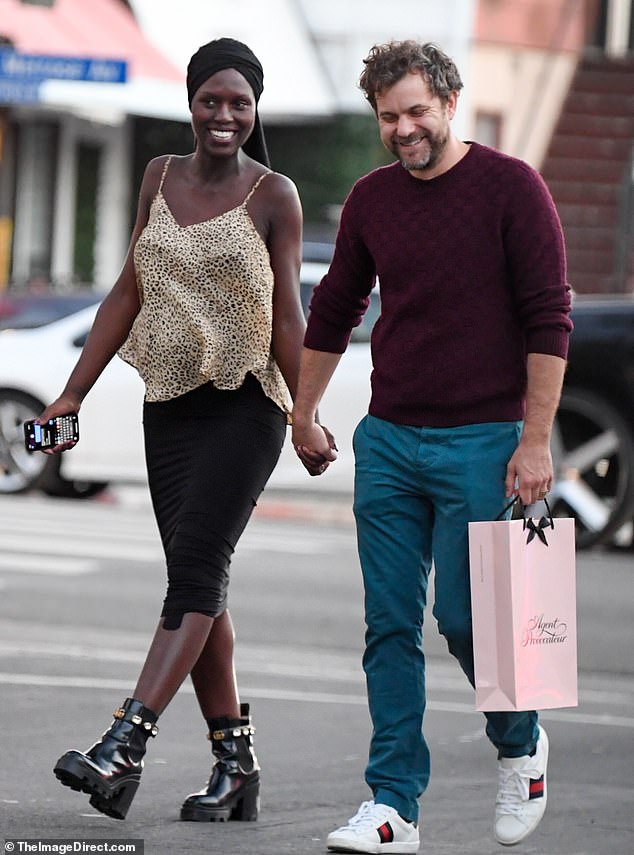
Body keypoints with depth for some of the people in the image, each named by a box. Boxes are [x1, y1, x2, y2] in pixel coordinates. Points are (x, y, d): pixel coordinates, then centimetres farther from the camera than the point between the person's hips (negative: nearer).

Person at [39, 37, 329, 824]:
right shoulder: (161, 178, 9)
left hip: (244, 406, -5)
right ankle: (234, 763, 10)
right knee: (198, 582, 5)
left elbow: (286, 318, -3)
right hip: (169, 405, 5)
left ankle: (124, 744, -27)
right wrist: (73, 395, 10)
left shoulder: (274, 197, -4)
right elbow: (128, 294, 12)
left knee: (195, 565, -16)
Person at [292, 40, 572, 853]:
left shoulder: (510, 187, -8)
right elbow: (332, 312, 21)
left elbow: (547, 319, -9)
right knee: (390, 626, 1)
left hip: (480, 442, -5)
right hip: (387, 441, 5)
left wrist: (535, 441, -13)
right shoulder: (371, 199, 7)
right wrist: (302, 416, 24)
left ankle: (520, 744, 23)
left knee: (462, 615, -5)